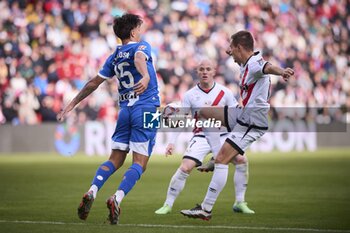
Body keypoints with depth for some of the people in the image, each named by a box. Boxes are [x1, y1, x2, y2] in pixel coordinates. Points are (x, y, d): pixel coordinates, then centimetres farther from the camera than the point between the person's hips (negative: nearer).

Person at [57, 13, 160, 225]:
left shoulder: (114, 57, 15)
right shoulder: (141, 47, 0)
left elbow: (94, 83, 17)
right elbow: (139, 58, -25)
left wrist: (73, 104, 27)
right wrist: (146, 76, -47)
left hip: (125, 110, 5)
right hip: (146, 109, -5)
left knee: (115, 160, 11)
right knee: (140, 163, -6)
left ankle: (92, 192, -10)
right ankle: (117, 199, -24)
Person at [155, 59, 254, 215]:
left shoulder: (224, 92, -3)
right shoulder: (190, 95, -4)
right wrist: (172, 142, -7)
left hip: (222, 136, 1)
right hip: (201, 137, -1)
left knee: (242, 161, -16)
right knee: (185, 168, -18)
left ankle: (239, 203, -1)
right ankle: (167, 205, -5)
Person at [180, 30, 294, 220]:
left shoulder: (254, 64, -22)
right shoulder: (247, 63, 9)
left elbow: (268, 67, -45)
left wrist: (281, 72, -65)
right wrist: (233, 54, 53)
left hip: (251, 122, -10)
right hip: (241, 113, 10)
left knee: (221, 160, -15)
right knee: (204, 112, 19)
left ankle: (206, 210, -13)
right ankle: (215, 159, 15)